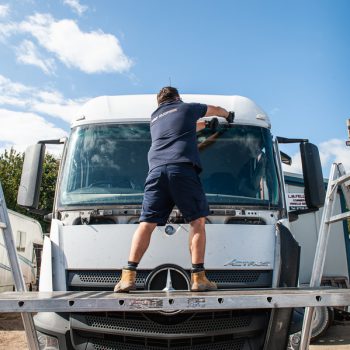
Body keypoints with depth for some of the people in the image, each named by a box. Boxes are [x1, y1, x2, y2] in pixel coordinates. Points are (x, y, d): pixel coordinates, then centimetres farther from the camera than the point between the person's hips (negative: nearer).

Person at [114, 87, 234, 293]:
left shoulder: (155, 118, 33)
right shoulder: (187, 108, 20)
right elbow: (216, 110, 38)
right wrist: (228, 115, 60)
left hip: (156, 169, 4)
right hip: (181, 167, -4)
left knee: (147, 223, 1)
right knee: (198, 221, 1)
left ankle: (129, 275, -7)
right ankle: (198, 277, -4)